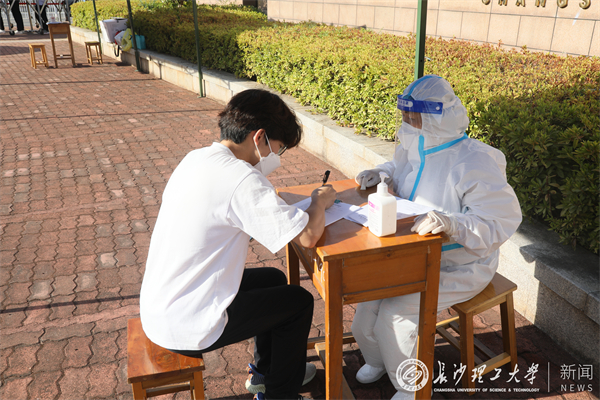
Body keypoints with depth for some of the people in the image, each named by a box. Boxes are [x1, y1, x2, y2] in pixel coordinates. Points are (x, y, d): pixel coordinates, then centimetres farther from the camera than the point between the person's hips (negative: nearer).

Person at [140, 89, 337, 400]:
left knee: (274, 279, 24)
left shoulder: (195, 158, 2)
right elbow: (308, 235, -27)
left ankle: (264, 372, 43)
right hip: (185, 330, -9)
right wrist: (320, 201, -6)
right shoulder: (241, 179, -25)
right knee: (299, 301, 8)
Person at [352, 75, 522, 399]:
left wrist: (451, 223, -42)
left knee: (396, 313, -17)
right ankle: (377, 359, 29)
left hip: (460, 267, -7)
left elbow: (503, 220, -27)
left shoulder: (474, 162, -27)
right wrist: (381, 174, -1)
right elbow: (400, 168, 21)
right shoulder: (416, 147, -3)